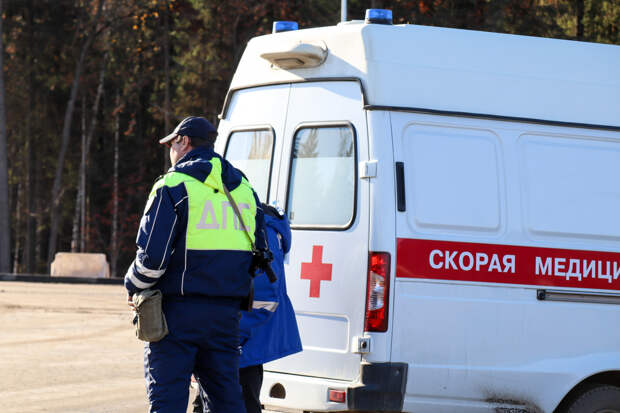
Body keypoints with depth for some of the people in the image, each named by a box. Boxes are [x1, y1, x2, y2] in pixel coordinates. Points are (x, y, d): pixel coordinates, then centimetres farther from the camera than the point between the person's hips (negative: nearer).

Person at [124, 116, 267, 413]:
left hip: (178, 310, -6)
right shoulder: (242, 188, 14)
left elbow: (152, 255, -13)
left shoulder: (173, 186, -8)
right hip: (226, 312, 6)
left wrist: (133, 285, 5)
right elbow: (260, 248, 17)